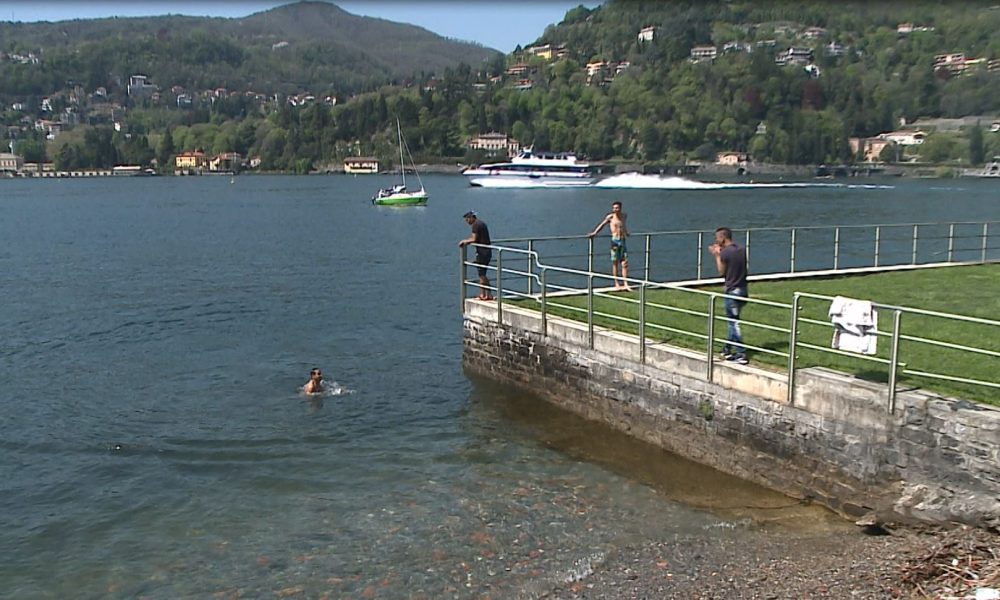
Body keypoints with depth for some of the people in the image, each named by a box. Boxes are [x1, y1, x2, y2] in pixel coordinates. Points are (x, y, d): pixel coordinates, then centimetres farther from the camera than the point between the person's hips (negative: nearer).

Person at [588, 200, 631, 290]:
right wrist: (594, 233, -1)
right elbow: (602, 224, 6)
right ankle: (616, 284, 7)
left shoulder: (625, 216, 11)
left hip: (623, 241, 3)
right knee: (615, 263, 1)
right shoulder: (611, 217, -1)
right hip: (615, 240, -3)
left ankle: (625, 284, -3)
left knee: (625, 263, -3)